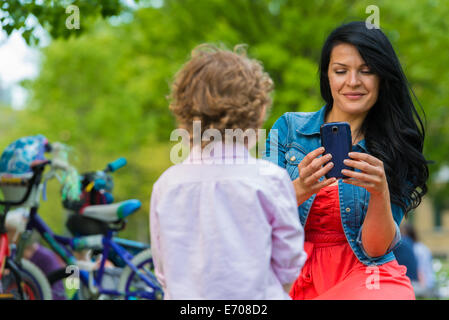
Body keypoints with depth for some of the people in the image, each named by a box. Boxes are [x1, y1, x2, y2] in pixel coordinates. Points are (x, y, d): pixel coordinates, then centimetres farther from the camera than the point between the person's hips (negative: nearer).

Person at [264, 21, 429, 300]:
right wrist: (300, 190, -22)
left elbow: (375, 248, -3)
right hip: (296, 280, 2)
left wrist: (380, 193, -21)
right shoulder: (289, 128, 5)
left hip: (364, 277, -1)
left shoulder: (396, 150, 4)